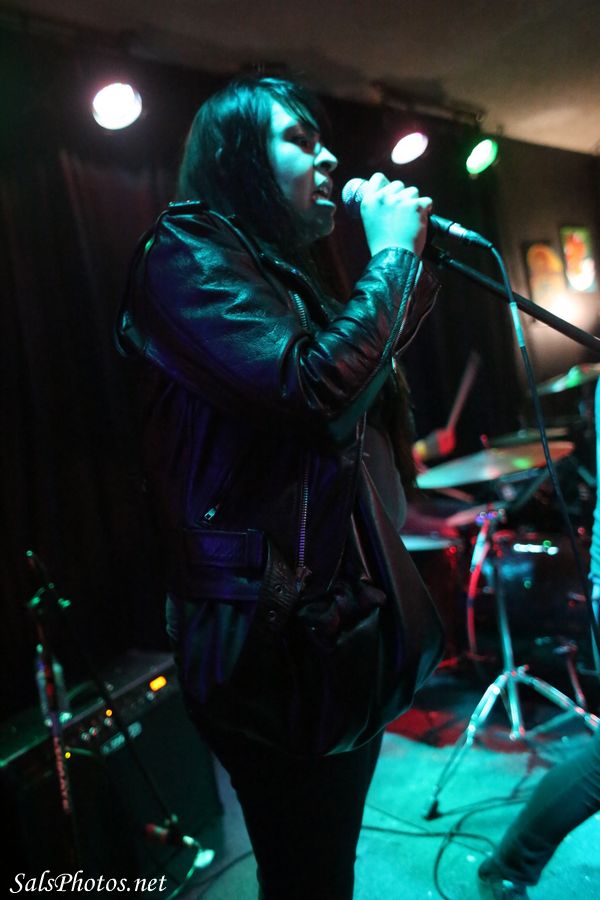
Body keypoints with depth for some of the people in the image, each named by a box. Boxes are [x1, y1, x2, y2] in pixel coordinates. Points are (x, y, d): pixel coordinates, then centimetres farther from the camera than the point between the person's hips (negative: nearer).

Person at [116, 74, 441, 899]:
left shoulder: (288, 274, 15)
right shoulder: (186, 254, -11)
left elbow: (371, 374, 23)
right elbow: (313, 390, -26)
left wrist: (410, 260, 14)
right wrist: (391, 253, -12)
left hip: (342, 614, 9)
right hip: (269, 637, -8)